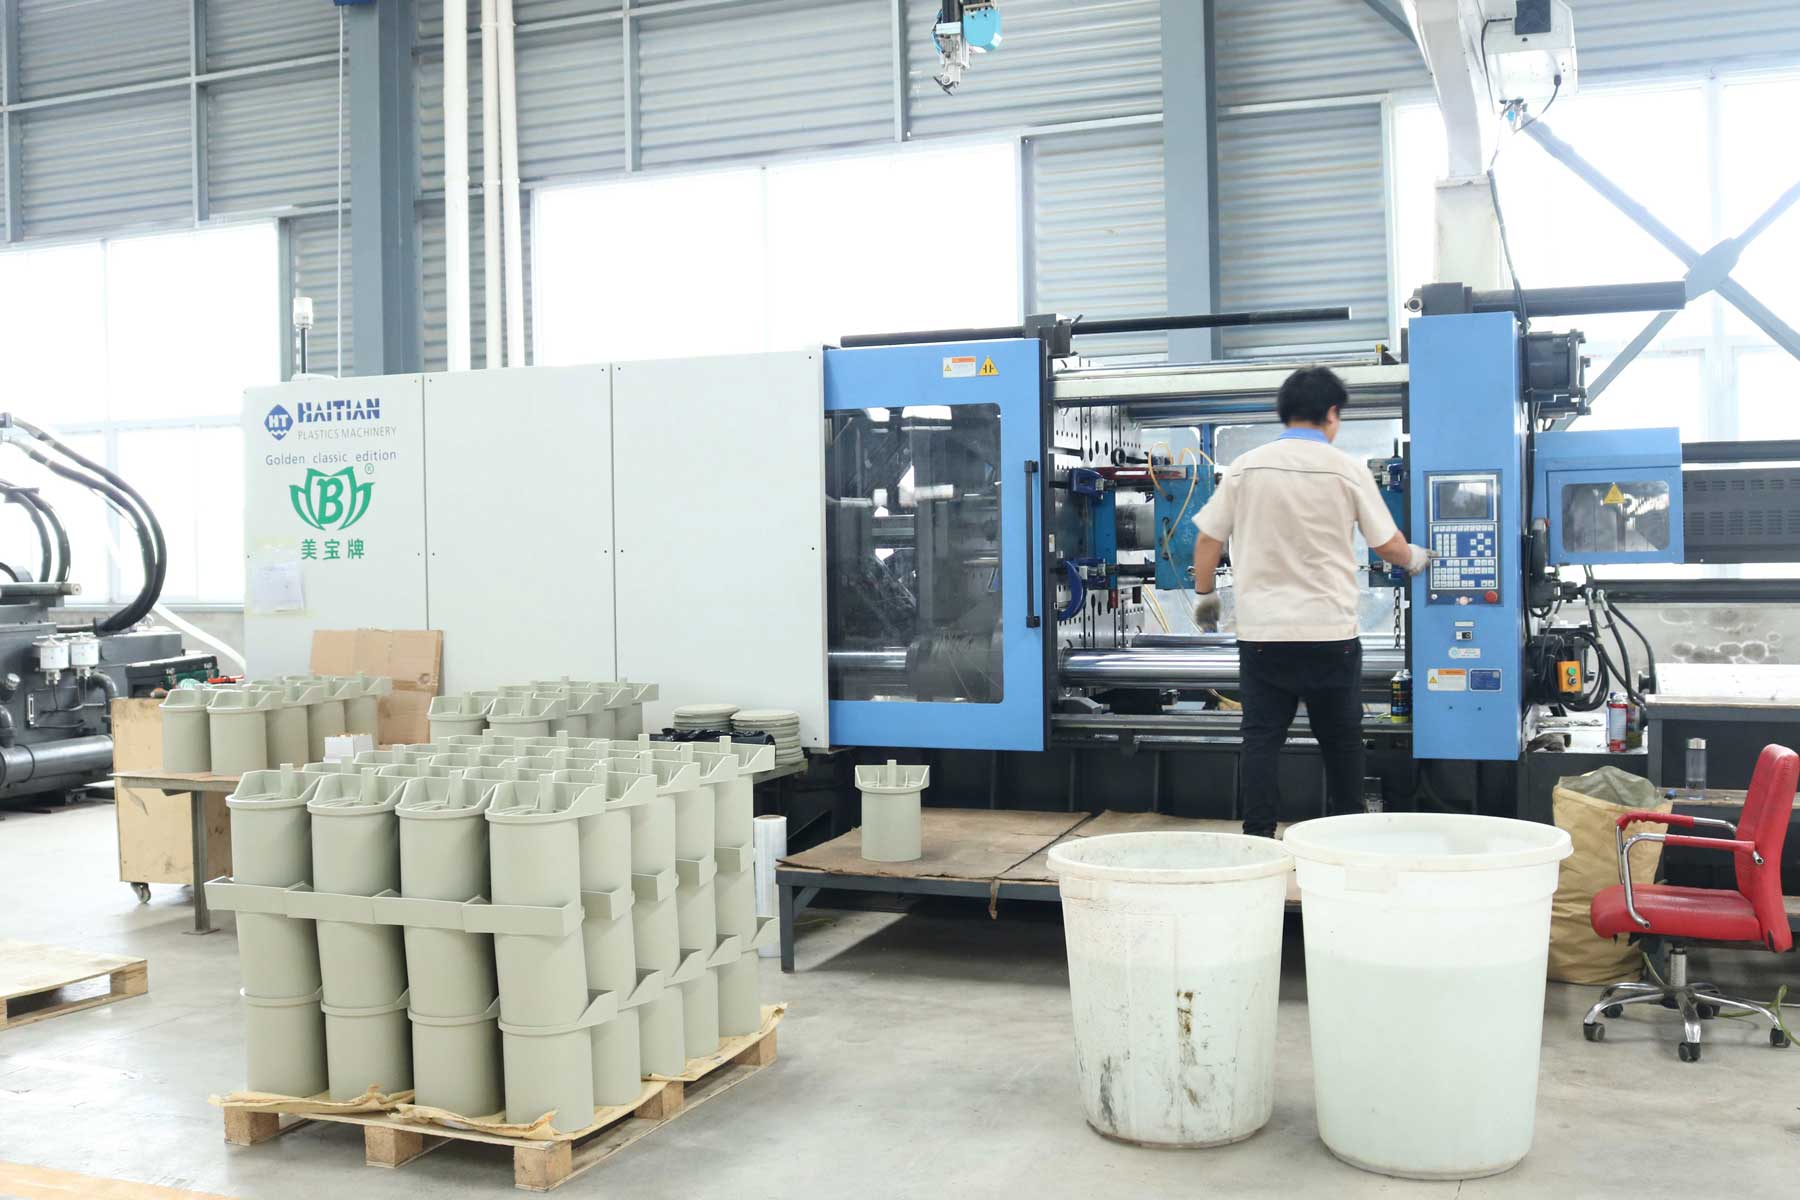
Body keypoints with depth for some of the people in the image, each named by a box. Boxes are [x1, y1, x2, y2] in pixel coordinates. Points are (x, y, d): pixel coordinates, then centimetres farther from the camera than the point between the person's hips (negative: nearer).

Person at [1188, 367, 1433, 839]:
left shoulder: (1246, 467, 1)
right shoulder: (1347, 469, -3)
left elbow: (1208, 539, 5)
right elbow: (1388, 545, 4)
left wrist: (1204, 595, 19)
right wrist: (1416, 559, 26)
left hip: (1262, 630, 1)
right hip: (1331, 630, -1)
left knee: (1262, 738, 5)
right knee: (1340, 739, 14)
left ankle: (1259, 837, 3)